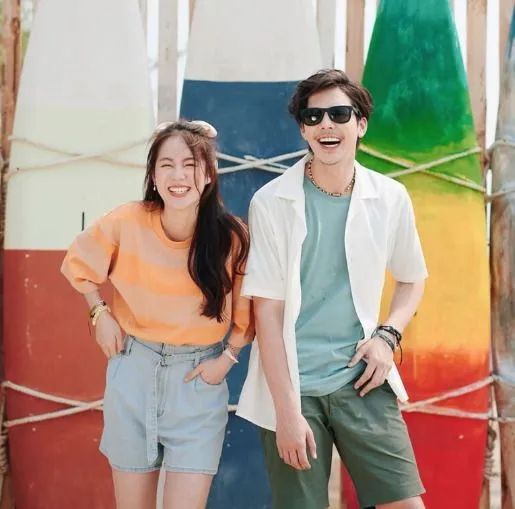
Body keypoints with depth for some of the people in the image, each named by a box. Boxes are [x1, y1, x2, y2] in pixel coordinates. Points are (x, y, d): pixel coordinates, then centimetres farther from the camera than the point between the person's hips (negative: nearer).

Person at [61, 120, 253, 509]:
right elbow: (79, 266, 8)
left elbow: (249, 312, 2)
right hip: (132, 370, 2)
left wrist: (228, 357, -6)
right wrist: (100, 314, -1)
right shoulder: (126, 223, -12)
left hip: (198, 379, -1)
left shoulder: (232, 237, -13)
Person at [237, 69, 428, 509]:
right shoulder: (272, 202, -7)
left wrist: (389, 335, -1)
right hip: (292, 385, -2)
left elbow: (413, 277, 18)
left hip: (361, 381, 2)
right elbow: (267, 311, -8)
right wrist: (286, 410, -11)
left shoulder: (391, 198, 1)